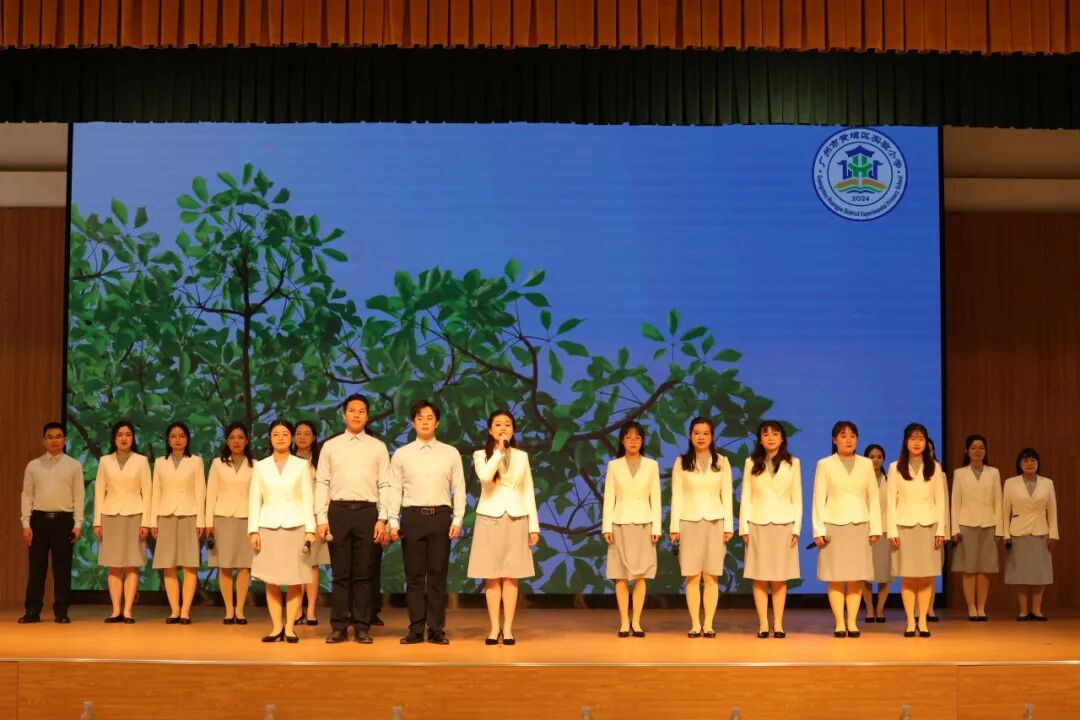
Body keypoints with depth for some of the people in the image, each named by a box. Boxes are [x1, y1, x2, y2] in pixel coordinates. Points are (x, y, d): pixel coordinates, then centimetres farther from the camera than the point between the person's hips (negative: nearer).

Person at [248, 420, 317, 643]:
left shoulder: (301, 465, 6)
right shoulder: (261, 466, 9)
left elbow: (307, 499, 3)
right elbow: (254, 500, 6)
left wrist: (310, 529, -4)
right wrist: (253, 530, -2)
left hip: (295, 526, -1)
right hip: (269, 527, 1)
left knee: (294, 580, -1)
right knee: (271, 581, 0)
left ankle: (290, 628, 3)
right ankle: (277, 627, 5)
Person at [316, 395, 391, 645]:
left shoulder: (378, 447, 9)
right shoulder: (330, 446, 9)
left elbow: (385, 485, 5)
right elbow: (322, 484, 6)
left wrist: (382, 519, -4)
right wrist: (322, 519, -2)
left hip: (368, 512, 0)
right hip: (338, 511, 0)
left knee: (364, 574, 2)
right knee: (340, 573, 3)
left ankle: (362, 627, 9)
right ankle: (339, 627, 9)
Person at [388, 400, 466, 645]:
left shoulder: (451, 453, 7)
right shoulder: (401, 454, 7)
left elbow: (458, 489, 5)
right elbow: (395, 489, 4)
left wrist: (457, 520, -3)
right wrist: (393, 521, -3)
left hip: (441, 516, 0)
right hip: (412, 516, 0)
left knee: (438, 575, 2)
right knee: (414, 576, 3)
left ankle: (437, 630, 8)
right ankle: (416, 630, 9)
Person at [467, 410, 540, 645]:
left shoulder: (522, 456, 8)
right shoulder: (481, 455, 1)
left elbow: (528, 492, 9)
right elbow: (485, 476, -22)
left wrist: (534, 526, 5)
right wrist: (499, 450, -19)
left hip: (516, 519, 1)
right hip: (489, 519, -1)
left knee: (511, 576, 0)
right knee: (492, 576, 0)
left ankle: (508, 628, 5)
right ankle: (494, 627, 6)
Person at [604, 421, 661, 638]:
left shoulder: (651, 465, 5)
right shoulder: (614, 465, 4)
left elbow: (655, 498, 4)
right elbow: (609, 498, 2)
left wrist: (656, 528, -2)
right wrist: (606, 527, -5)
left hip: (643, 524, 0)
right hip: (620, 524, 0)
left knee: (640, 575, 0)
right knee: (621, 576, -1)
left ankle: (636, 622, 6)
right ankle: (624, 622, 4)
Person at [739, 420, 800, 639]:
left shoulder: (793, 463, 6)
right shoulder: (751, 463, 6)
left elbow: (797, 498, 6)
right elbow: (746, 496, 4)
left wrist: (797, 528, -1)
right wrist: (744, 527, -3)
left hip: (784, 524, 0)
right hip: (758, 525, 0)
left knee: (779, 579, 1)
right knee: (760, 578, -1)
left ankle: (778, 624, 6)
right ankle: (763, 624, 3)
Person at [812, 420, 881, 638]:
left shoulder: (866, 464, 10)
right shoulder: (824, 464, 3)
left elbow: (873, 498, 8)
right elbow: (819, 499, 0)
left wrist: (875, 528, 1)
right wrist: (818, 530, -7)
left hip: (859, 526, 2)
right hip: (834, 526, -2)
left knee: (856, 577, 1)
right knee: (835, 577, -2)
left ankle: (852, 622, 7)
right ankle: (839, 623, 3)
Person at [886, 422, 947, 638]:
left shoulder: (934, 467, 8)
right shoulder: (895, 467, 4)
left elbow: (940, 500, 7)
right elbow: (891, 501, 2)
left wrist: (941, 529, 0)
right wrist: (892, 531, -5)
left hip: (928, 525, 1)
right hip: (904, 526, -1)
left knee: (926, 576, -1)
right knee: (907, 577, -2)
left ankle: (923, 621, 5)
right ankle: (910, 622, 3)